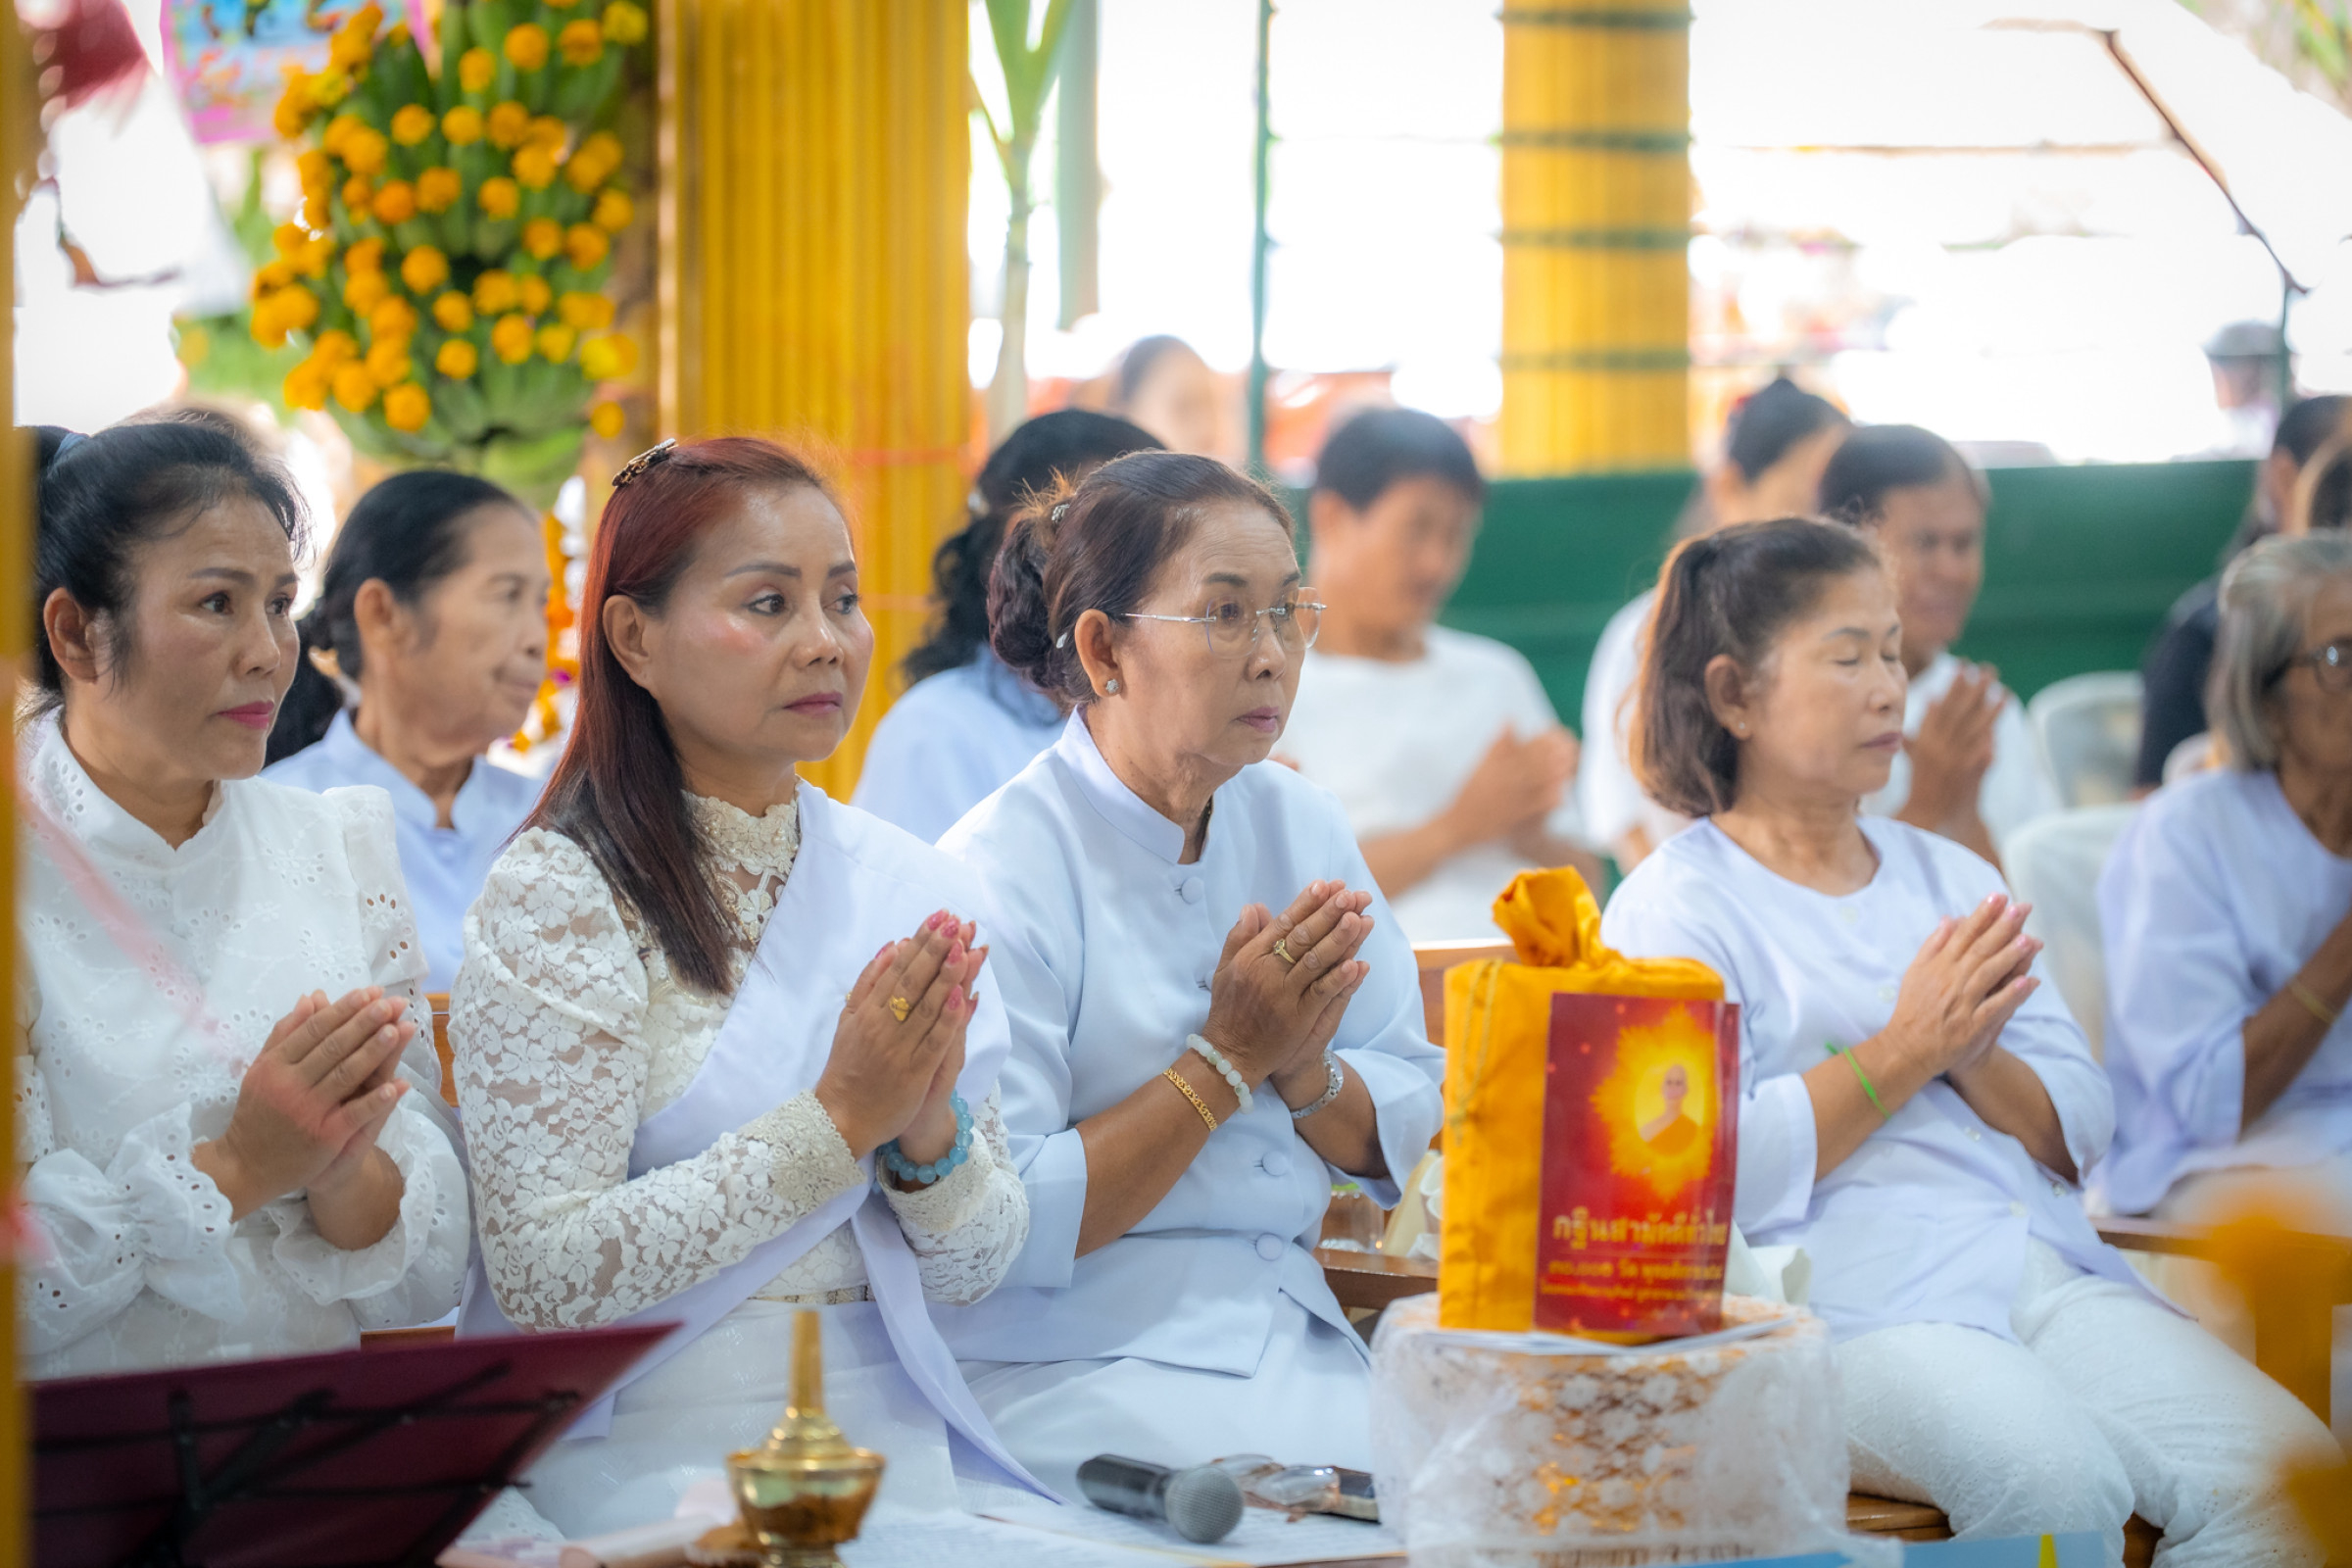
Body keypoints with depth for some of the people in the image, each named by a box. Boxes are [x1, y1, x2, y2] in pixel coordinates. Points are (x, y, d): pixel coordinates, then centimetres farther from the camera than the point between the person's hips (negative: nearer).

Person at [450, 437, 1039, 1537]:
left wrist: (930, 1136, -10)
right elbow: (543, 1277, -14)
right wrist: (836, 1122, -16)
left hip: (888, 1438, 5)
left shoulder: (913, 889, 9)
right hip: (646, 1461, -5)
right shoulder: (561, 894, -7)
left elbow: (977, 1267, 11)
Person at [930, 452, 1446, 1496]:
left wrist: (1305, 1069, -9)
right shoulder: (998, 875, -12)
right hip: (1066, 1366, -6)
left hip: (1293, 1334, 6)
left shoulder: (1302, 828, 10)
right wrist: (1228, 1058, -14)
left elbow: (1398, 1138, 13)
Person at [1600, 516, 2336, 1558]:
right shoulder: (1672, 910, 4)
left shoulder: (1953, 879, 24)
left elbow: (2082, 1134, 18)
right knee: (2057, 1476, -35)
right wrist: (1906, 1051, -8)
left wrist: (1974, 1057, -3)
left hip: (2044, 1269, 6)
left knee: (2284, 1465, -20)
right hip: (1847, 1306, -6)